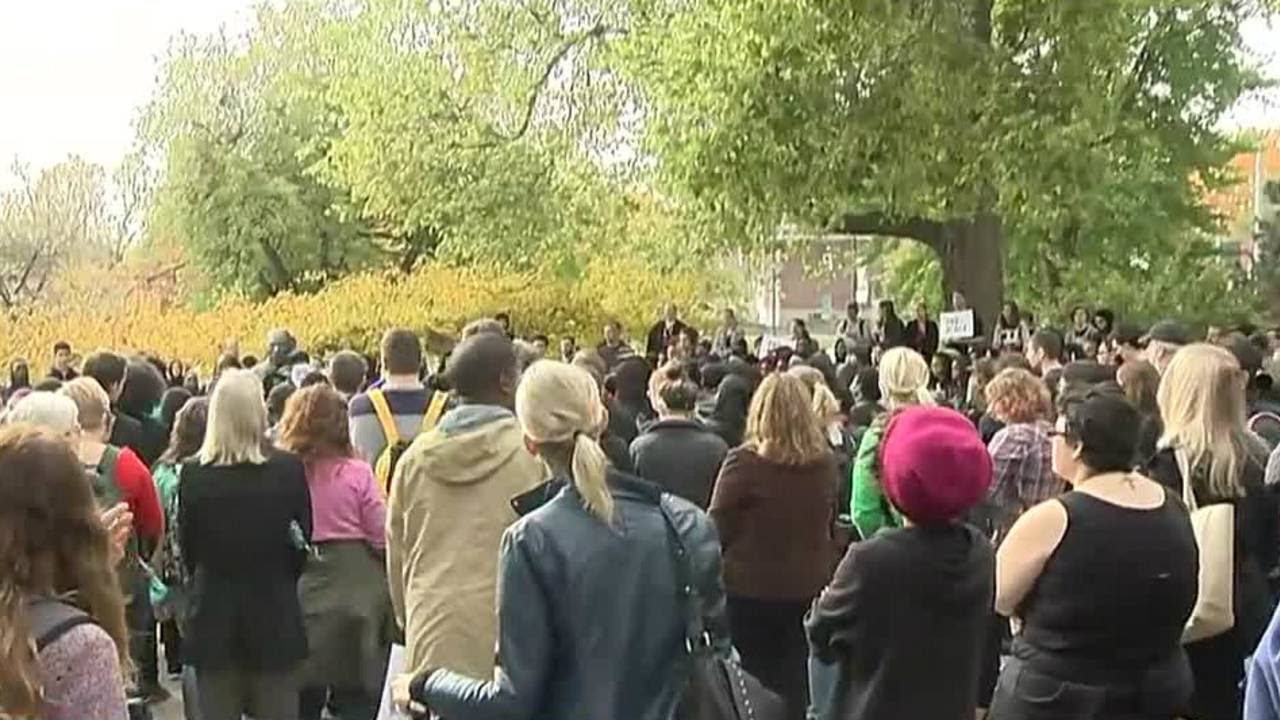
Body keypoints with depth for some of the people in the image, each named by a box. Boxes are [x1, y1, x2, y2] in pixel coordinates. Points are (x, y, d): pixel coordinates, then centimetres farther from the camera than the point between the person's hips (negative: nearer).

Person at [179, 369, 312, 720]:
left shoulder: (193, 474, -10)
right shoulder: (289, 470, -12)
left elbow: (186, 548, 2)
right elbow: (303, 541, -1)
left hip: (214, 615, 1)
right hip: (275, 614, -1)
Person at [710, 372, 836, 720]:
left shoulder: (744, 462, -17)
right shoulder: (824, 462, -2)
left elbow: (717, 529, -10)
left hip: (751, 590, -4)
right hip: (807, 589, 4)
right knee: (795, 683, 14)